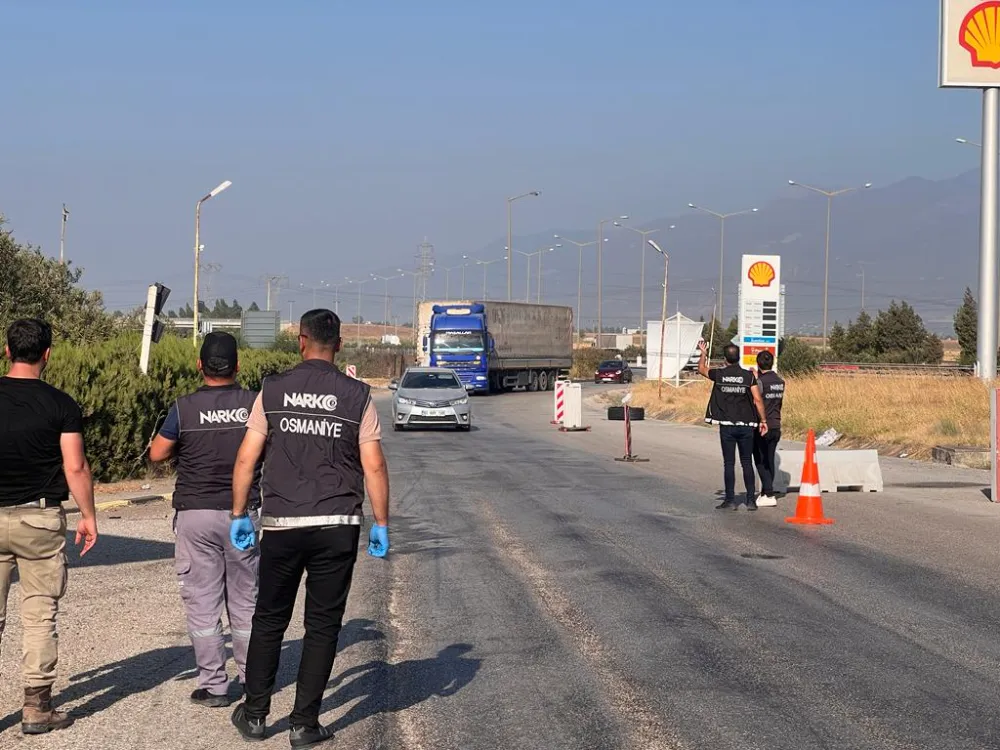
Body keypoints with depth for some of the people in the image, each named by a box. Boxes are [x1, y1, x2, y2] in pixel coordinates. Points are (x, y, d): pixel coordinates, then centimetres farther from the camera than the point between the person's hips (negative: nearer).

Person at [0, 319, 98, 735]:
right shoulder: (60, 404, -7)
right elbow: (75, 468, -8)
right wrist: (88, 516, 3)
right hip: (40, 520, -2)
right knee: (39, 614, 4)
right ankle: (36, 707, 6)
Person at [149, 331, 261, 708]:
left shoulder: (185, 408, -10)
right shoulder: (255, 404, -5)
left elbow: (157, 453, 0)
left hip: (196, 514, -2)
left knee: (203, 604, 4)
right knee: (245, 602, 13)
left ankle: (214, 685, 5)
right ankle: (253, 679, 21)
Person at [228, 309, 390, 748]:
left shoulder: (273, 391, 1)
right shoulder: (356, 396, -1)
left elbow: (246, 458, 1)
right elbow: (374, 466, -3)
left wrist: (239, 515, 9)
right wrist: (381, 523, 5)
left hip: (281, 525, 1)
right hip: (337, 527, -1)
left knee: (269, 620, 14)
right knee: (323, 625, 6)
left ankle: (254, 714, 20)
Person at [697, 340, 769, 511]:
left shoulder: (719, 374, -1)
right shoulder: (748, 375, -3)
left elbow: (701, 368, 19)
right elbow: (758, 400, -6)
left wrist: (703, 354, 37)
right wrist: (763, 421, 2)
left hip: (727, 426, -1)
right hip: (746, 426, 1)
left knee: (729, 463, 3)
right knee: (747, 463, 6)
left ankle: (730, 500, 2)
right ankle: (751, 500, 5)